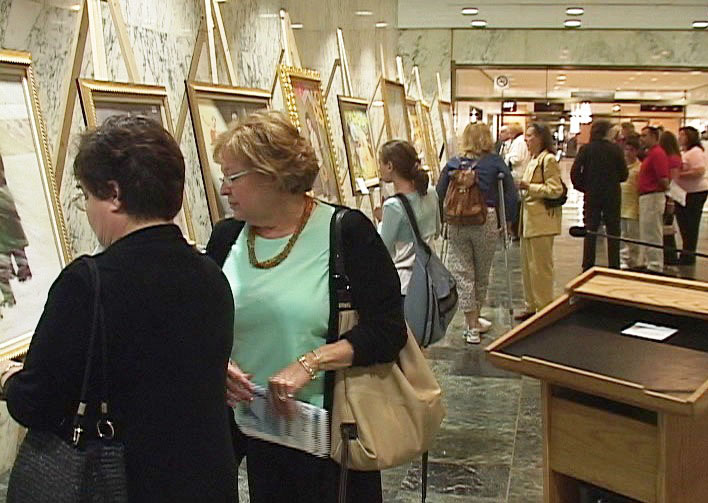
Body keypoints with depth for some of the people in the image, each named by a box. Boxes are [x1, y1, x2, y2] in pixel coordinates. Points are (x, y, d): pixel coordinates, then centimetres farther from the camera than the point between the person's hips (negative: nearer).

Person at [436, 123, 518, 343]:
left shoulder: (452, 164, 3)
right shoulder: (495, 162, -1)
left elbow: (439, 195, 3)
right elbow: (511, 194, -5)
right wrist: (508, 220, 5)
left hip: (457, 224, 1)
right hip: (486, 222, -1)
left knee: (462, 275, 7)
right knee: (482, 275, 15)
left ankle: (471, 327, 9)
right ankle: (475, 320, 28)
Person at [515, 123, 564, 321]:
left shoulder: (548, 160, -12)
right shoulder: (533, 160, 18)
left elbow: (555, 190, -19)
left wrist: (528, 187, -19)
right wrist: (522, 188, 14)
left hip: (542, 221, -10)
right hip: (529, 220, 10)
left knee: (540, 267, -4)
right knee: (527, 266, 14)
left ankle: (544, 308, 5)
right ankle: (532, 307, 24)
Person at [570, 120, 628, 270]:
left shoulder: (586, 149, -4)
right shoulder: (615, 149, -6)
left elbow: (575, 171, -10)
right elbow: (624, 174, -5)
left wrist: (582, 186, 4)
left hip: (591, 195, 1)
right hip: (612, 195, -1)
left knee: (590, 231, 7)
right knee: (613, 232, 8)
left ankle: (587, 267, 7)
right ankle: (614, 267, 10)